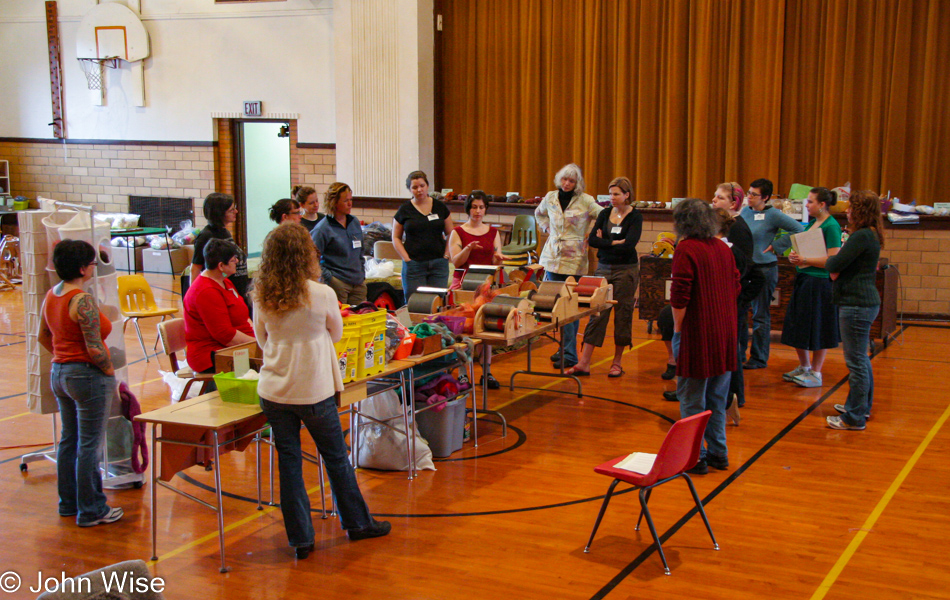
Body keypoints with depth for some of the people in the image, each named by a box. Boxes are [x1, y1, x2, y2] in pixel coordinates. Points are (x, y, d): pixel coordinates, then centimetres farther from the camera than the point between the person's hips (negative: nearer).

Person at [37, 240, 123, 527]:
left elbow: (43, 337, 16)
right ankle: (91, 511, 9)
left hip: (59, 374, 9)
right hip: (88, 376, -9)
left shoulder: (51, 295, 6)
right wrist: (110, 373, -9)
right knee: (89, 446, 0)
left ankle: (68, 503, 29)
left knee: (69, 440, 18)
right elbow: (94, 349, -23)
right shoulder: (83, 301, -21)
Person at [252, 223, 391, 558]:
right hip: (313, 390, -3)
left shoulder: (261, 296, -4)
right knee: (336, 457, 14)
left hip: (273, 390, 3)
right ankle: (357, 522, 29)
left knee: (288, 462, 10)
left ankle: (300, 539, 15)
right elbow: (336, 334, 3)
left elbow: (262, 340, 9)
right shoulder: (322, 295, -13)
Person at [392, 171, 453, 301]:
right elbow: (396, 237, 7)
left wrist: (446, 255, 1)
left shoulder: (440, 207, 8)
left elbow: (450, 234, 13)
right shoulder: (404, 210, 4)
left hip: (438, 263, 2)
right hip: (414, 264, -1)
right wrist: (406, 258, -4)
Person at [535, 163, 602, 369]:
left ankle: (569, 354, -3)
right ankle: (564, 347, 20)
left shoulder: (585, 201, -4)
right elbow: (539, 213, 29)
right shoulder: (550, 198, 9)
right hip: (553, 257, 5)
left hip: (574, 259, -5)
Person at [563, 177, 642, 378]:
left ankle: (617, 363, 16)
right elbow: (592, 240, -3)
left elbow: (629, 245, -18)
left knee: (622, 316, 4)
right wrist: (615, 243, -12)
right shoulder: (605, 214, 8)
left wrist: (604, 242, -8)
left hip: (626, 270, -3)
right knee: (597, 314, 0)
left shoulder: (635, 216, -5)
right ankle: (584, 363, -2)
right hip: (603, 268, 3)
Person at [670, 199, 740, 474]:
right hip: (725, 333, 7)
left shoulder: (686, 249, -13)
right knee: (717, 397, 16)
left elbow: (680, 295, -17)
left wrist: (677, 329, -9)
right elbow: (735, 287, 13)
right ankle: (718, 452, 23)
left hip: (697, 333, -7)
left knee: (691, 399, 2)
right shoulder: (724, 248, 9)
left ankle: (696, 457, 6)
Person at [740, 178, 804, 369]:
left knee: (760, 315, 3)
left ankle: (759, 359, 13)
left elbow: (799, 230, -12)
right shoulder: (745, 212, 7)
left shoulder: (773, 214, -11)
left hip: (765, 268, -6)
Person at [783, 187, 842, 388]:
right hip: (803, 279, 9)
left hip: (820, 282, -9)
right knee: (797, 327, 14)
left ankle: (816, 373, 10)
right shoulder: (812, 223, 12)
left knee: (817, 330, 0)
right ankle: (804, 367, 29)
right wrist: (794, 256, 0)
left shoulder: (831, 226, -13)